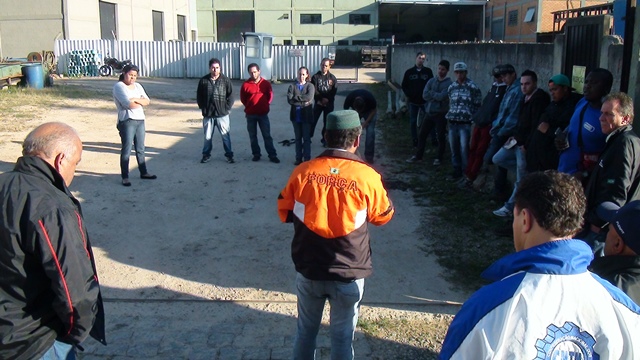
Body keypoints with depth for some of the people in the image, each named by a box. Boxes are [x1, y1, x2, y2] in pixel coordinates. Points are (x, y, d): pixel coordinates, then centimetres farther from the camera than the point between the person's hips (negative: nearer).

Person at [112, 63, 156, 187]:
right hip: (127, 121, -7)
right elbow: (127, 104, -18)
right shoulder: (119, 86, -6)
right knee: (126, 150, -3)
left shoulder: (138, 86, 15)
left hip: (140, 120, 7)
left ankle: (143, 172, 24)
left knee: (140, 149, 14)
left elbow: (147, 101, 4)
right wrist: (141, 103, -1)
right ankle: (125, 177, 3)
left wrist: (136, 100, -14)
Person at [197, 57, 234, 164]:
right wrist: (203, 108, 2)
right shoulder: (203, 81, 0)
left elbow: (230, 95, 2)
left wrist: (227, 108, -4)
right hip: (208, 115, 1)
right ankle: (206, 155, 23)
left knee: (225, 135, 3)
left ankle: (229, 155, 14)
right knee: (207, 136, 10)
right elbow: (199, 96, 8)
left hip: (222, 115, -1)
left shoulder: (225, 80, -2)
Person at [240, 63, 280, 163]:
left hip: (263, 114, 0)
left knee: (267, 135, 1)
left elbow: (270, 96, 10)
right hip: (250, 115, 0)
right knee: (253, 136, 8)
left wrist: (265, 105, 8)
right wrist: (249, 106, 10)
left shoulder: (266, 83, -3)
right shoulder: (245, 85, -5)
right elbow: (243, 99, 7)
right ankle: (256, 154, 19)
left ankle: (272, 155, 3)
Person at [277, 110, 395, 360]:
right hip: (348, 274, -1)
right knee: (342, 335, 15)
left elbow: (285, 213, 4)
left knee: (306, 330, 21)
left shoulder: (302, 172, -10)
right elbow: (383, 216, 3)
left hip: (308, 270, 2)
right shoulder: (367, 176, -14)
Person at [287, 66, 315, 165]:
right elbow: (289, 100, -12)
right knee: (298, 138, 11)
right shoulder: (292, 86, 2)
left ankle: (307, 159, 8)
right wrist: (303, 102, -16)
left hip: (306, 116, -2)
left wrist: (296, 97, -14)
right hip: (295, 116, 2)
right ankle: (298, 158, 18)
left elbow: (309, 97, -20)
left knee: (306, 138, 3)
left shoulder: (310, 86, -1)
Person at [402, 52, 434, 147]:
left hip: (425, 101, -1)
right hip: (413, 101, 1)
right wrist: (408, 95, -3)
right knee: (413, 121, 8)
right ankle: (415, 141, 18)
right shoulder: (409, 72, 2)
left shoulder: (428, 71, -1)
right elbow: (404, 86, 8)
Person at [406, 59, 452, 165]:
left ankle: (439, 158, 20)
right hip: (429, 113, 5)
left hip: (441, 114, -5)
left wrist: (431, 93, -8)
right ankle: (418, 156, 22)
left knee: (440, 137, 6)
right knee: (422, 134, 9)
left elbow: (442, 97, -22)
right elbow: (425, 95, -5)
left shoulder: (449, 83, -8)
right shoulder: (431, 81, 6)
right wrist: (436, 96, -15)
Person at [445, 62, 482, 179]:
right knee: (454, 148, 10)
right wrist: (449, 116, 14)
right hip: (452, 122, 5)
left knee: (464, 148, -9)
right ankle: (457, 170, 22)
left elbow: (477, 105, -4)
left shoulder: (473, 87, -5)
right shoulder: (451, 87, 12)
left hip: (465, 123, -5)